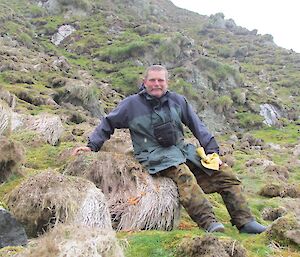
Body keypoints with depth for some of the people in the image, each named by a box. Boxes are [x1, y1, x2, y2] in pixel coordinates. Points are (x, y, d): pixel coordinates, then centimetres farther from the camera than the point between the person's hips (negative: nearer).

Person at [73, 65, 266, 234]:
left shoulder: (177, 101, 12)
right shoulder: (132, 104, 4)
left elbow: (197, 126, 16)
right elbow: (108, 124, 13)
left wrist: (212, 150, 8)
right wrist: (92, 146, 3)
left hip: (183, 150, 5)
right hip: (155, 157, -5)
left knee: (224, 173, -6)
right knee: (183, 175, -38)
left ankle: (245, 222, -4)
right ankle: (209, 223, -43)